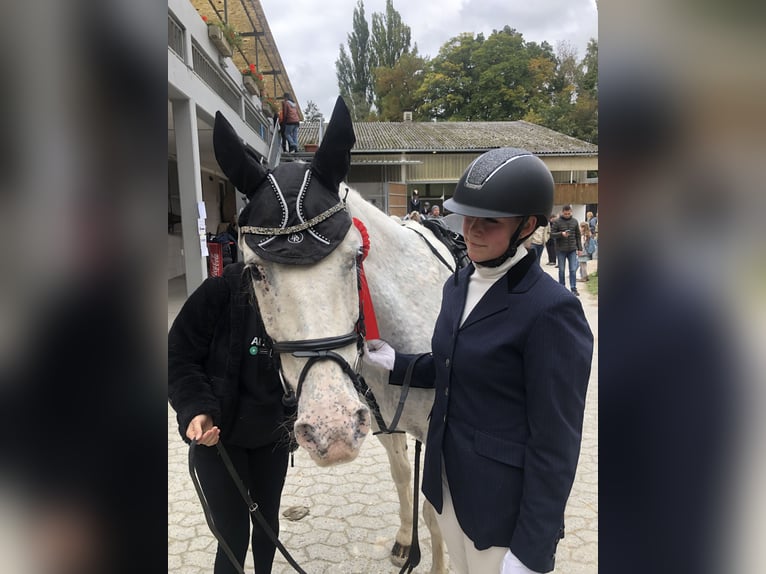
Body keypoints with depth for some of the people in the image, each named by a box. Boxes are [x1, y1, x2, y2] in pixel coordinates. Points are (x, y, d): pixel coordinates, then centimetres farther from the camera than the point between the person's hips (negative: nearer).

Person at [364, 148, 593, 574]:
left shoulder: (551, 310, -23)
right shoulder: (459, 286, 2)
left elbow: (555, 446, -21)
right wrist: (396, 364, 2)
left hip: (502, 505, -7)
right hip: (449, 488, 7)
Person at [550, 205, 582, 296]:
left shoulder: (574, 221, 7)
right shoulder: (557, 222, -3)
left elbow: (578, 236, 11)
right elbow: (552, 234, -6)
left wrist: (580, 248, 7)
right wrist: (561, 234, -23)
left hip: (572, 250, 2)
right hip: (561, 250, -2)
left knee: (573, 270, 0)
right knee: (561, 270, 7)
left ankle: (574, 288, 5)